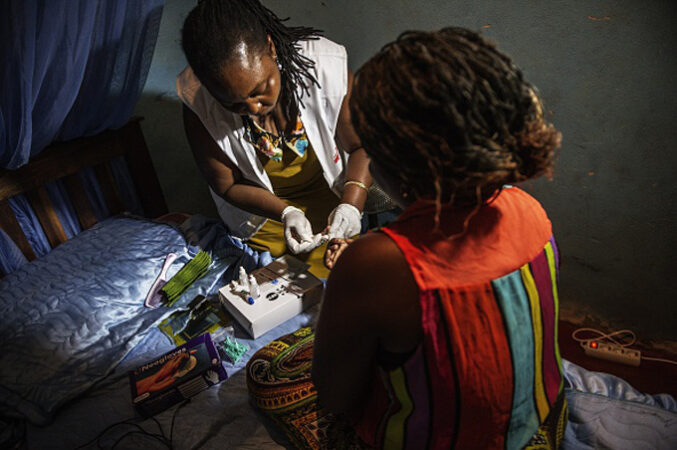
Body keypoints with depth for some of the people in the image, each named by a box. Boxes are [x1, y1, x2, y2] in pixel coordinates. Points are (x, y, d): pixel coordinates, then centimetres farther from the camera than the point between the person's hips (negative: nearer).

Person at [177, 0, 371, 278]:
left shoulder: (326, 67, -27)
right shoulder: (198, 101, -24)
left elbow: (362, 146, -13)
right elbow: (228, 186, -13)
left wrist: (351, 202, -30)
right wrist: (285, 212, -30)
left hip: (327, 197, 0)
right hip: (260, 211, 1)